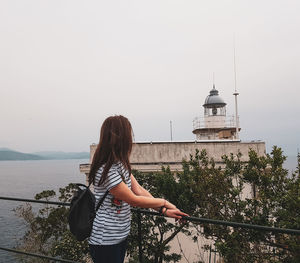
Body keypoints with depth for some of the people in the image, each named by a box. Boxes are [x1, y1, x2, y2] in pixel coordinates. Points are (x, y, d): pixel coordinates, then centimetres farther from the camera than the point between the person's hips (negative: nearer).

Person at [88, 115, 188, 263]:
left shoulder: (120, 164, 5)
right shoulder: (106, 170, -26)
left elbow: (139, 190, 2)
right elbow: (134, 200, -20)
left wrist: (164, 211, -4)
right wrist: (164, 202, -7)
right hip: (105, 241, -9)